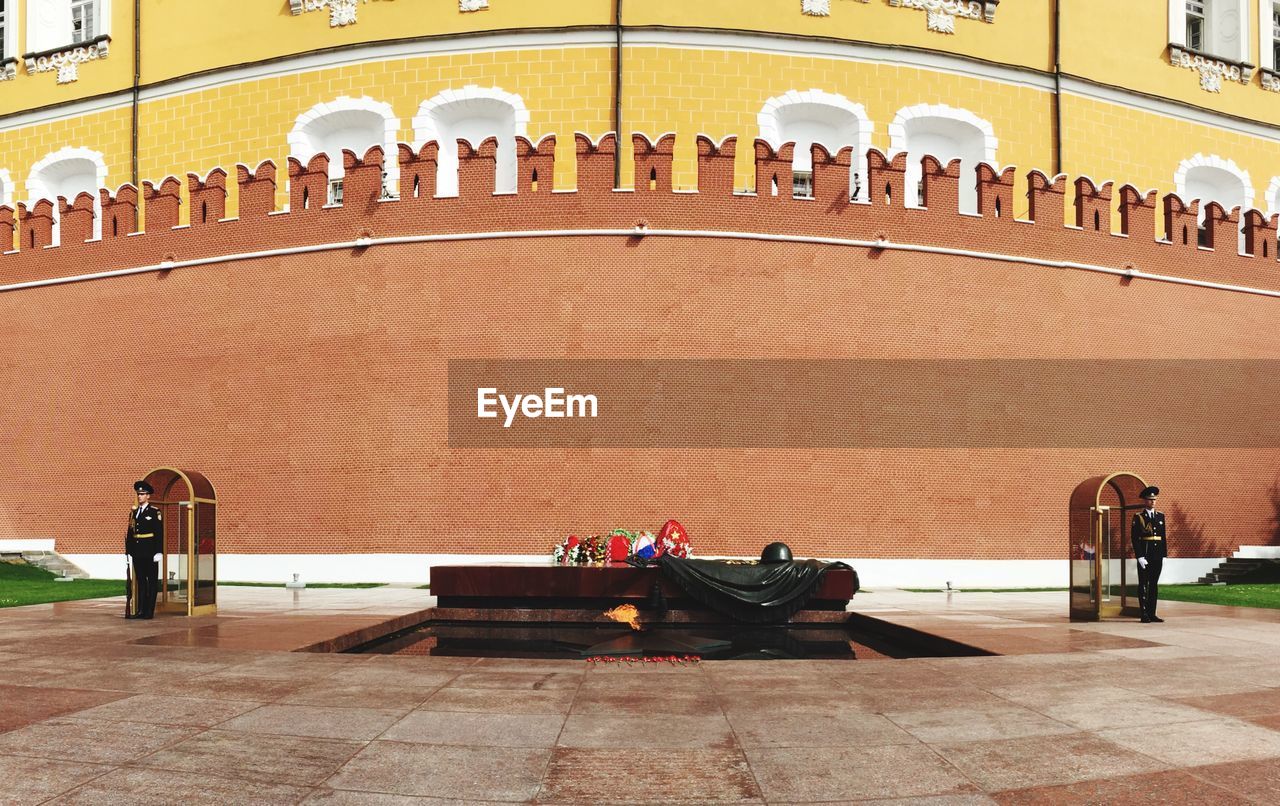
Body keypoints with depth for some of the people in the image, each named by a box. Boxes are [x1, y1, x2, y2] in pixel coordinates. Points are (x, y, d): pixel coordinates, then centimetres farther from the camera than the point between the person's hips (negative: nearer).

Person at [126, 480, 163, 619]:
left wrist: (158, 552, -13)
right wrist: (128, 551, 7)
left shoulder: (154, 512, -3)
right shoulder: (133, 512, 12)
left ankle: (150, 611, 4)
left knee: (151, 581, 1)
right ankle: (141, 610, 12)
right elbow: (130, 532, 11)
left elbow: (159, 533, -7)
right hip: (137, 553, 5)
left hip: (150, 552, -5)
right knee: (140, 581, 8)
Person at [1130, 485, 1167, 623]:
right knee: (1143, 585, 0)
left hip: (1158, 556, 5)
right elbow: (1135, 538, -8)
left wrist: (1164, 555, 6)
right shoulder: (1138, 517, -3)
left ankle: (1152, 614, 12)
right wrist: (1140, 557, -15)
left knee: (1154, 585, 7)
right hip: (1144, 556, -5)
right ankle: (1144, 615, 2)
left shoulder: (1160, 516, 11)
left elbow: (1163, 537, 13)